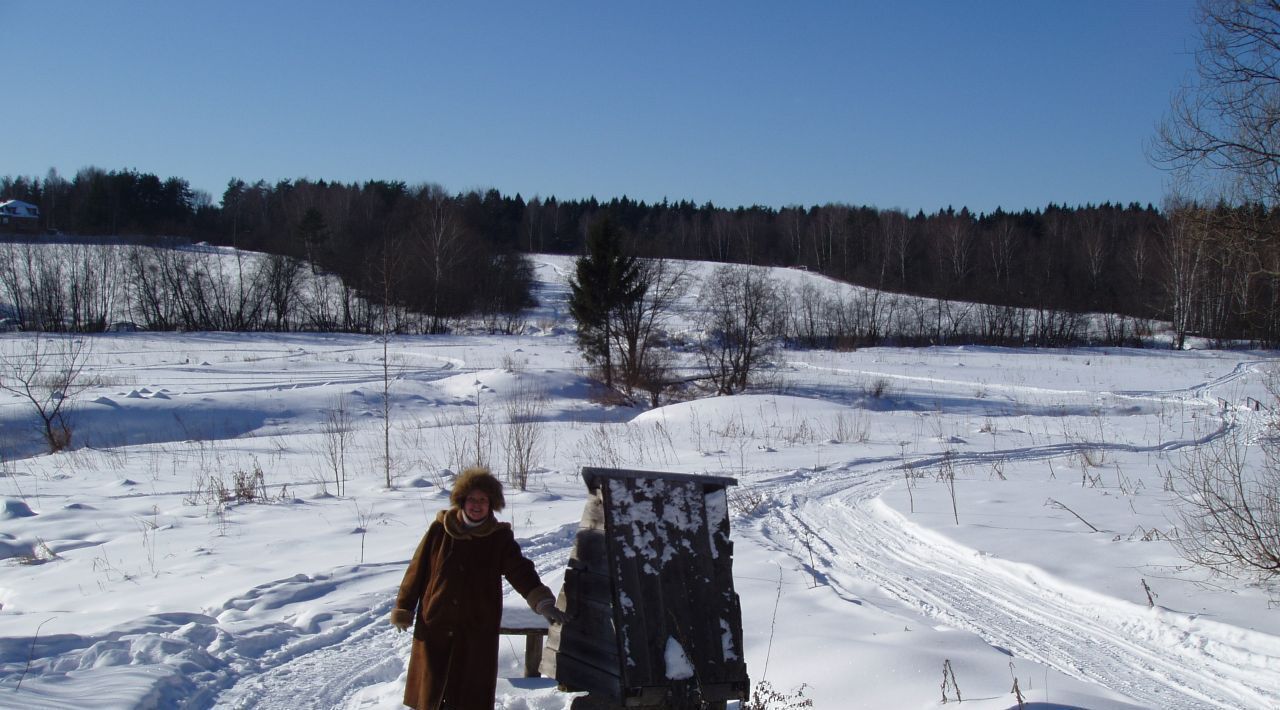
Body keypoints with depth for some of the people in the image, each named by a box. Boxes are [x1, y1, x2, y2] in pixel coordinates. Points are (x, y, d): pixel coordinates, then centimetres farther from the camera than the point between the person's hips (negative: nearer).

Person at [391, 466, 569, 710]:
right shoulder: (440, 530, -3)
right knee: (432, 687, 10)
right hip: (435, 626, 0)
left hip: (478, 629, 0)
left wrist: (542, 601, -30)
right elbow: (417, 569, 3)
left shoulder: (500, 537, -3)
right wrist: (404, 609, 4)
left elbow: (521, 571, -15)